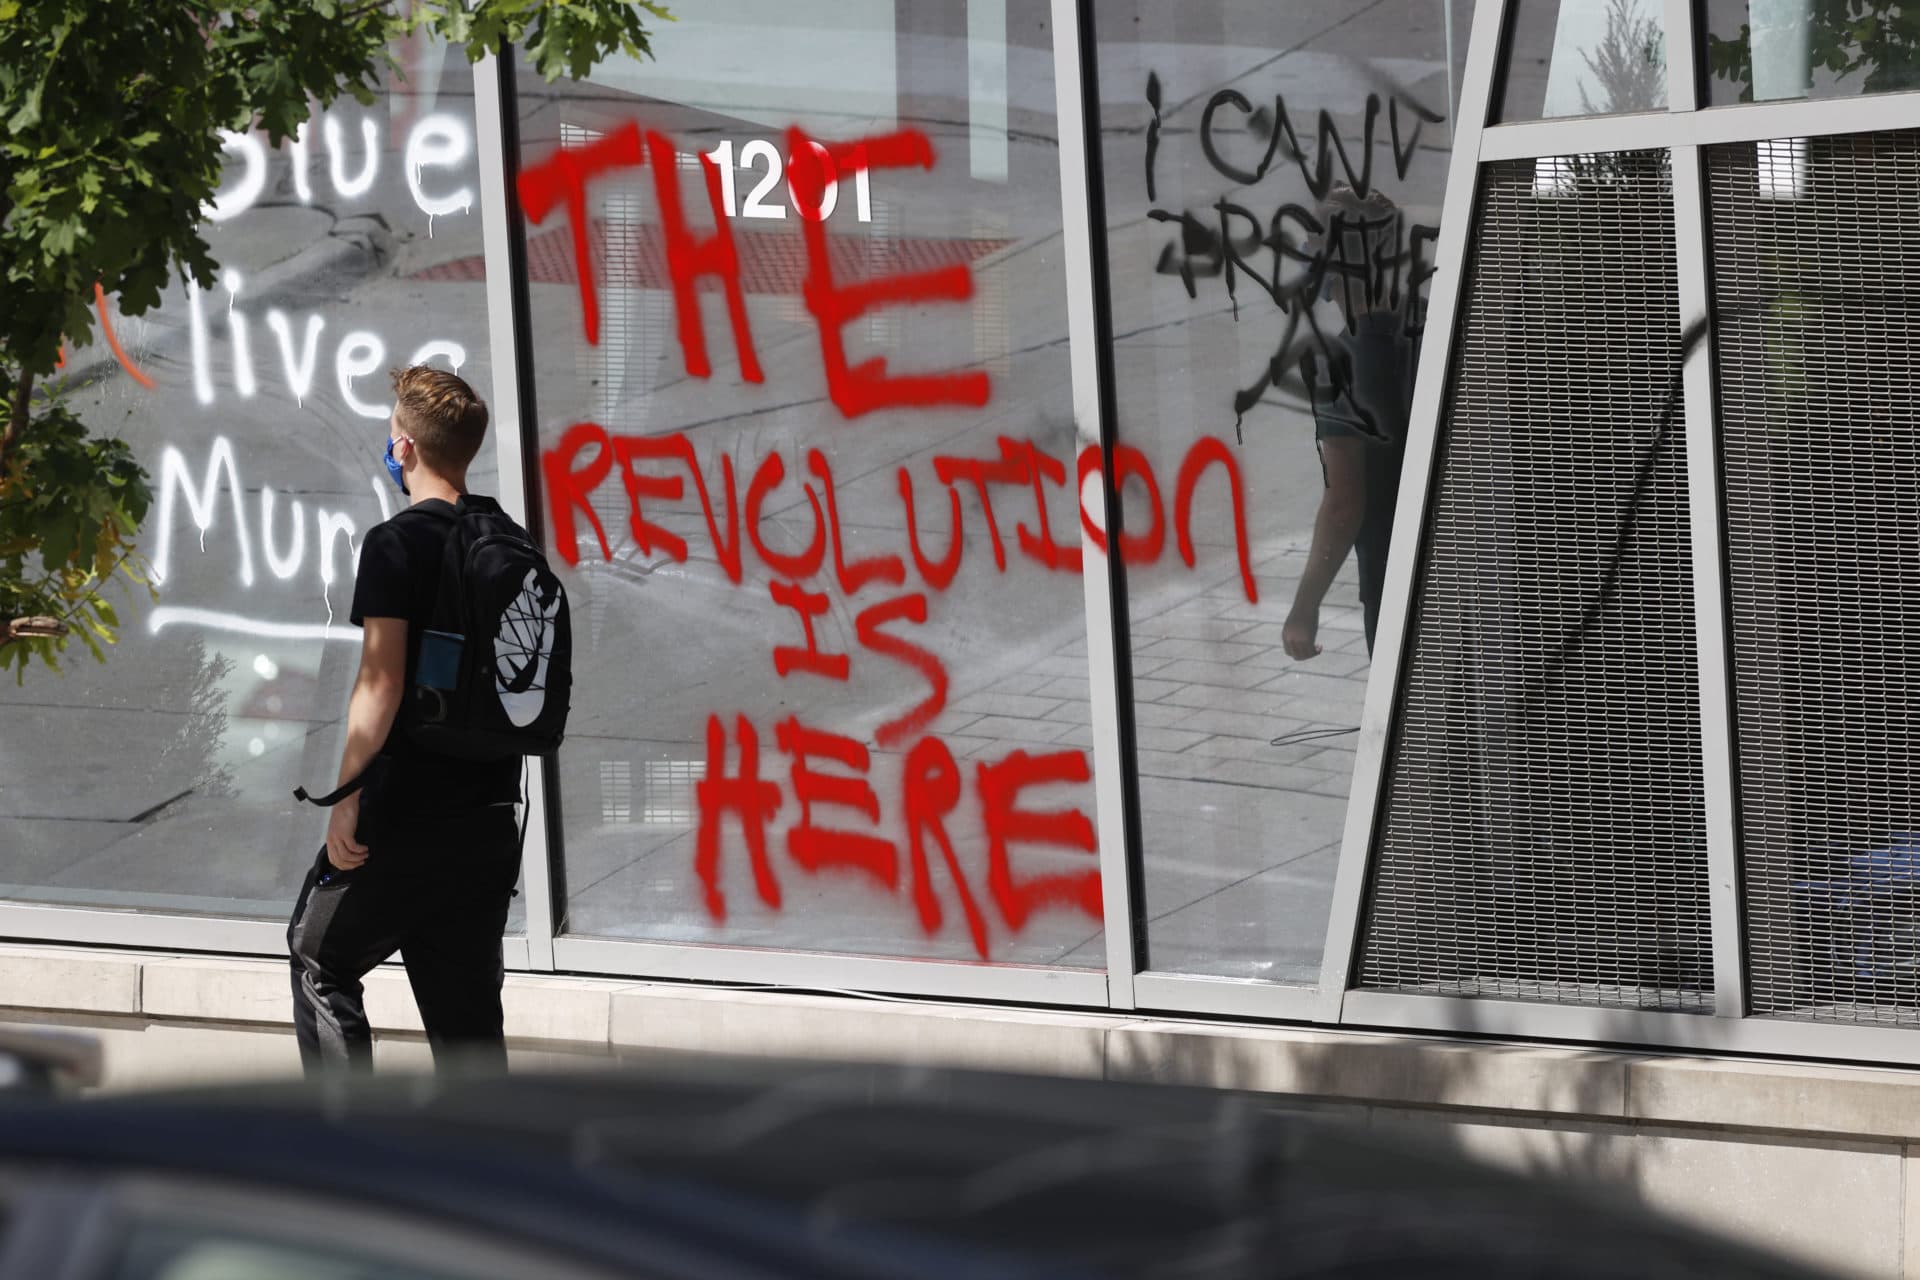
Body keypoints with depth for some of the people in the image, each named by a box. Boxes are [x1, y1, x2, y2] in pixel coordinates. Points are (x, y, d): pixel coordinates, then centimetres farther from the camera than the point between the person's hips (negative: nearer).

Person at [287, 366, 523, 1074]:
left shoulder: (397, 544, -11)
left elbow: (382, 682, -18)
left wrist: (348, 795, -15)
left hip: (406, 815, -6)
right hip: (491, 816, 6)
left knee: (321, 961, 9)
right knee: (466, 1001, 10)